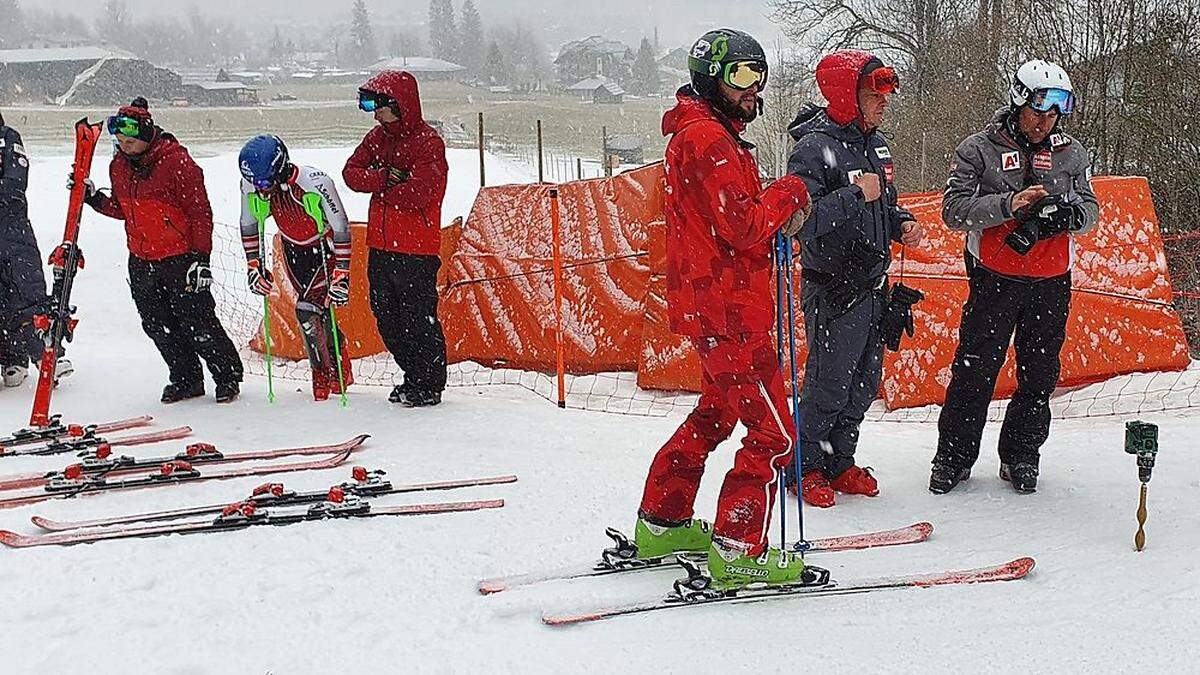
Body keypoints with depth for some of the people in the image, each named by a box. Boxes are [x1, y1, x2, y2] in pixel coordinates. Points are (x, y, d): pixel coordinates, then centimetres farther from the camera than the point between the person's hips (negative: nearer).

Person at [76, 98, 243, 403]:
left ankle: (228, 375, 16)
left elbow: (200, 212, -13)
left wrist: (201, 258, -16)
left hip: (180, 259, -7)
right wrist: (94, 198, 1)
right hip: (141, 263, 7)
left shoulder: (177, 162, -16)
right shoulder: (119, 166, 6)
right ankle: (186, 380, 26)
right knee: (159, 326, 11)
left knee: (198, 324, -2)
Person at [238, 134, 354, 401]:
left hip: (325, 247, -5)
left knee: (307, 311, -14)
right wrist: (254, 265, 0)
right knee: (317, 311, 4)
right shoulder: (251, 186, -20)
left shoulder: (316, 182, -36)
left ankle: (325, 373, 5)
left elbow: (341, 229, -26)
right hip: (293, 250, 5)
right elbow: (249, 226, 1)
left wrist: (341, 274, -26)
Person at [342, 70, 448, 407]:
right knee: (387, 317, 14)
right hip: (381, 244, 8)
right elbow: (352, 172, 1)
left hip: (417, 248, -8)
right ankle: (413, 377, 29)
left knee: (418, 318, -3)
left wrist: (378, 189, -8)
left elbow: (417, 193, -23)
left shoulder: (428, 142, -12)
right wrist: (386, 178, -15)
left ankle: (430, 387, 10)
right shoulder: (378, 137, 11)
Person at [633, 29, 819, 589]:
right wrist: (790, 193, -6)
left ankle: (661, 524, 31)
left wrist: (777, 215, 3)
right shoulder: (707, 137, -16)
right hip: (728, 311, -11)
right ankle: (738, 552, -1)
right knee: (772, 434, -6)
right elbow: (744, 226, -22)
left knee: (715, 414, 23)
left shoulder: (701, 133, 18)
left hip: (706, 305, 11)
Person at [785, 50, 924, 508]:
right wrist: (855, 195, -29)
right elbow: (799, 220, -27)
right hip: (834, 292, -9)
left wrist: (903, 224, 5)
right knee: (828, 385, 0)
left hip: (873, 287, 9)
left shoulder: (876, 144, 10)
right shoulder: (814, 150, -17)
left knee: (865, 382, 15)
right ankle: (804, 467, 16)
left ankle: (839, 462, 28)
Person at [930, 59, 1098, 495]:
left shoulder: (1071, 154, 7)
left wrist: (1071, 214, -15)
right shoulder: (978, 150, -3)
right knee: (975, 370, 1)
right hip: (994, 279, -3)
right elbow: (954, 210, -10)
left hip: (1052, 283, 3)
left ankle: (1020, 456, 24)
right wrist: (1008, 204, -23)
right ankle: (953, 457, 13)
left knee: (1039, 373, 9)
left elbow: (1091, 210, 9)